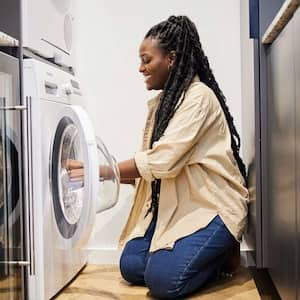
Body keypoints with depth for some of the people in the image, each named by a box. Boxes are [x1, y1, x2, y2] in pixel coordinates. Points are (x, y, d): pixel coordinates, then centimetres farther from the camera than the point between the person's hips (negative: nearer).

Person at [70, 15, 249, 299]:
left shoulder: (198, 96, -16)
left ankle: (221, 252, 7)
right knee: (131, 267, -5)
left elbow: (162, 161, -24)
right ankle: (209, 251, 13)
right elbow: (152, 163, 10)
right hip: (173, 205, 8)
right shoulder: (163, 102, 12)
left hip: (210, 205, -8)